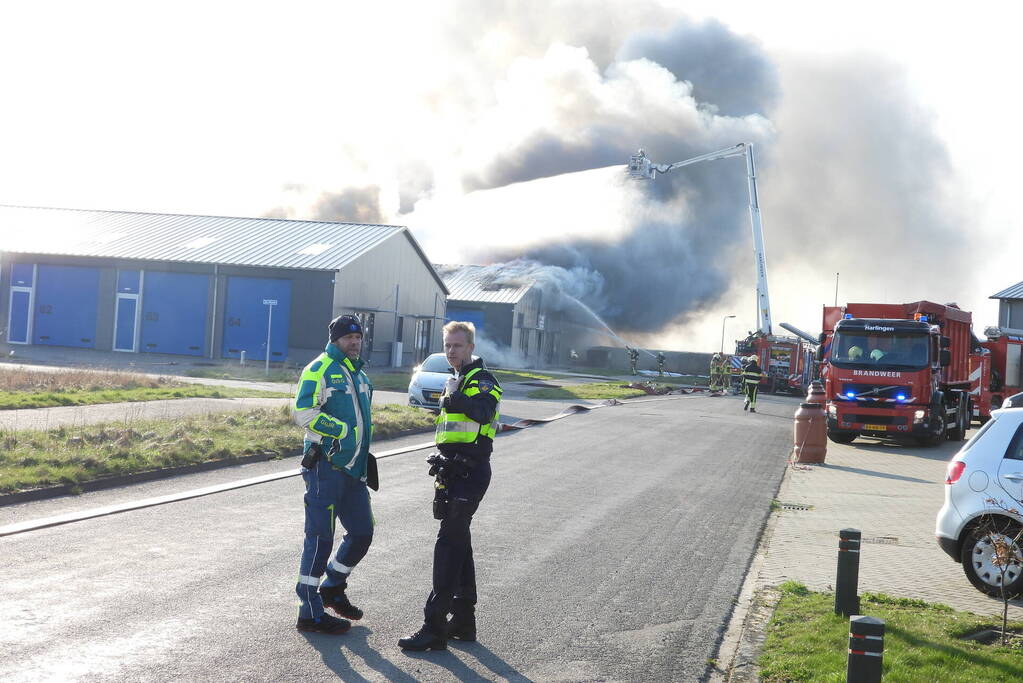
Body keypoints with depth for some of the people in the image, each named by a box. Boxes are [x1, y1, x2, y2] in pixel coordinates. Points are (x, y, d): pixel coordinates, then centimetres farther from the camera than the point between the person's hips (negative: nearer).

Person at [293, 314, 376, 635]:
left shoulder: (359, 375, 20)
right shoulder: (319, 369, -7)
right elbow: (304, 412, -19)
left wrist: (364, 457, 26)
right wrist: (342, 430, -19)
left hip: (353, 468, 9)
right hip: (325, 466, -9)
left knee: (362, 532, 12)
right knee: (320, 538, -4)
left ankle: (333, 589, 32)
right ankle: (310, 613, 4)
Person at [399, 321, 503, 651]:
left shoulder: (481, 379, -10)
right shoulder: (454, 382, 20)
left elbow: (484, 411, -32)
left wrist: (457, 400, -39)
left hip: (470, 472, -10)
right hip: (454, 472, 10)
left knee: (449, 543, -12)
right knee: (459, 542, 14)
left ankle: (434, 627, -11)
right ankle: (463, 621, 24)